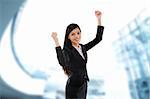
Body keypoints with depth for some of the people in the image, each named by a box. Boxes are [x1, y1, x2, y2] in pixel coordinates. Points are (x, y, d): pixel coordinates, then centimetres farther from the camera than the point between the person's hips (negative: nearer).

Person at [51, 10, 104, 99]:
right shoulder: (67, 50, -16)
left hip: (83, 85, 7)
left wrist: (99, 19, 1)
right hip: (73, 87, -7)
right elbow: (63, 63, -38)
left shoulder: (83, 48, 6)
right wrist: (56, 42, -42)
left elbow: (98, 38, 7)